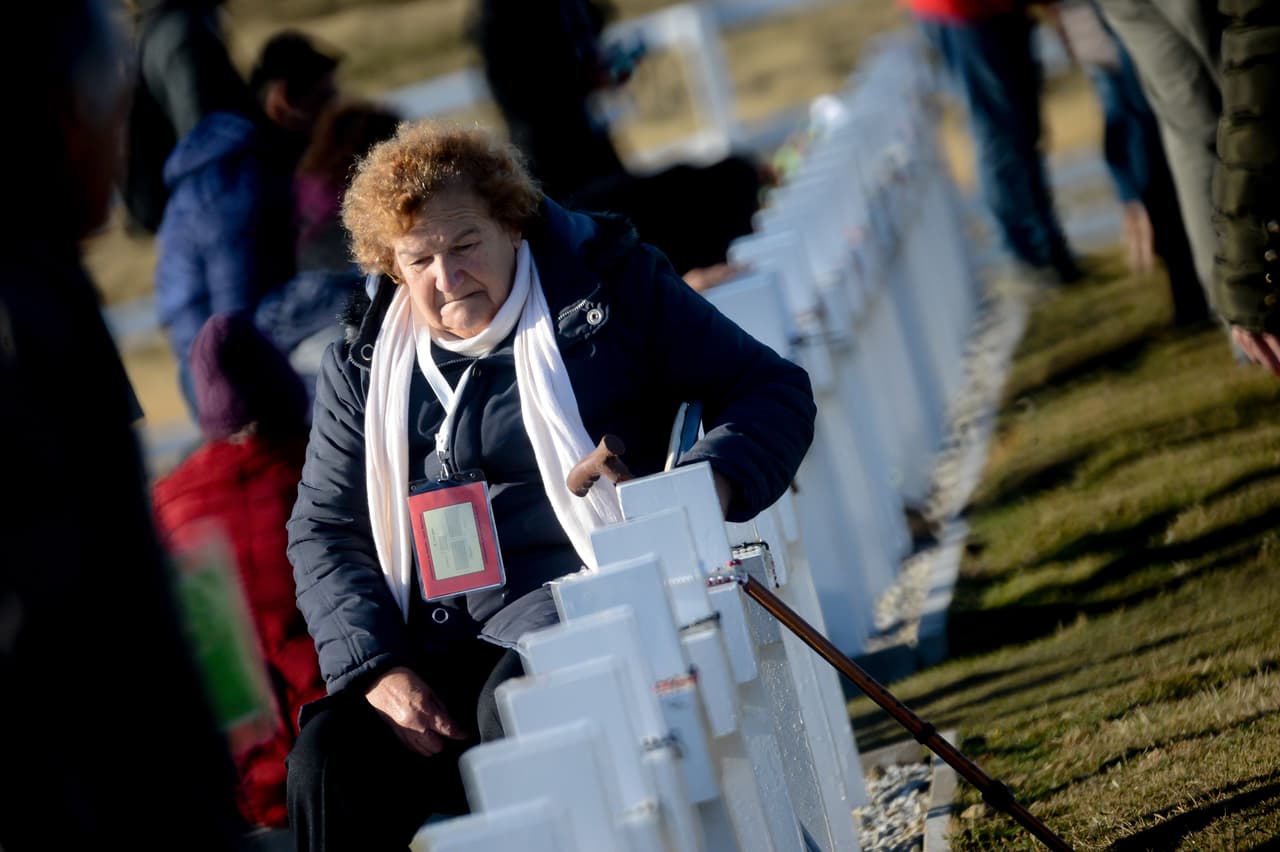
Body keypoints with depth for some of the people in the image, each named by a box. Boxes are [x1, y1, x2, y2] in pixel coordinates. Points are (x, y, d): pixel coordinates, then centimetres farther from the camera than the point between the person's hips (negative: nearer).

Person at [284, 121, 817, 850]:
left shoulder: (610, 288, 4)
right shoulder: (364, 368, 14)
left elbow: (774, 390, 4)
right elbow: (324, 529, 14)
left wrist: (709, 485, -18)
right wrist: (377, 668, -3)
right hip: (437, 652, 4)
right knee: (328, 761, -20)